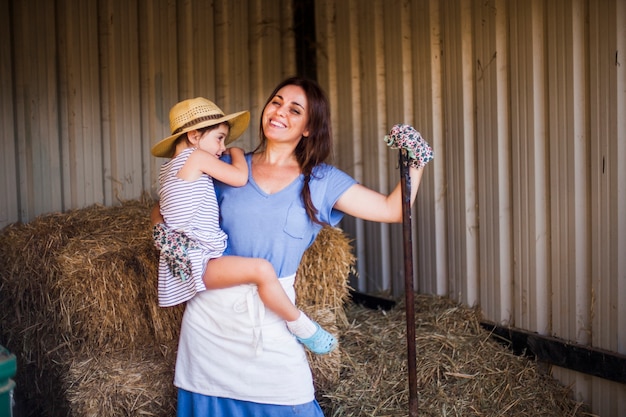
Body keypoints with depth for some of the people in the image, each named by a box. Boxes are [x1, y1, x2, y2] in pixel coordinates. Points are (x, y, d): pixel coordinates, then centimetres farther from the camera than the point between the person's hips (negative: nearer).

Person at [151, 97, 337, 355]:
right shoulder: (196, 156, -10)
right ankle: (301, 327, -15)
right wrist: (236, 152, 8)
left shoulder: (169, 168, 18)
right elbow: (240, 177, -12)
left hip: (187, 259, 11)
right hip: (197, 263, -11)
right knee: (262, 269, -28)